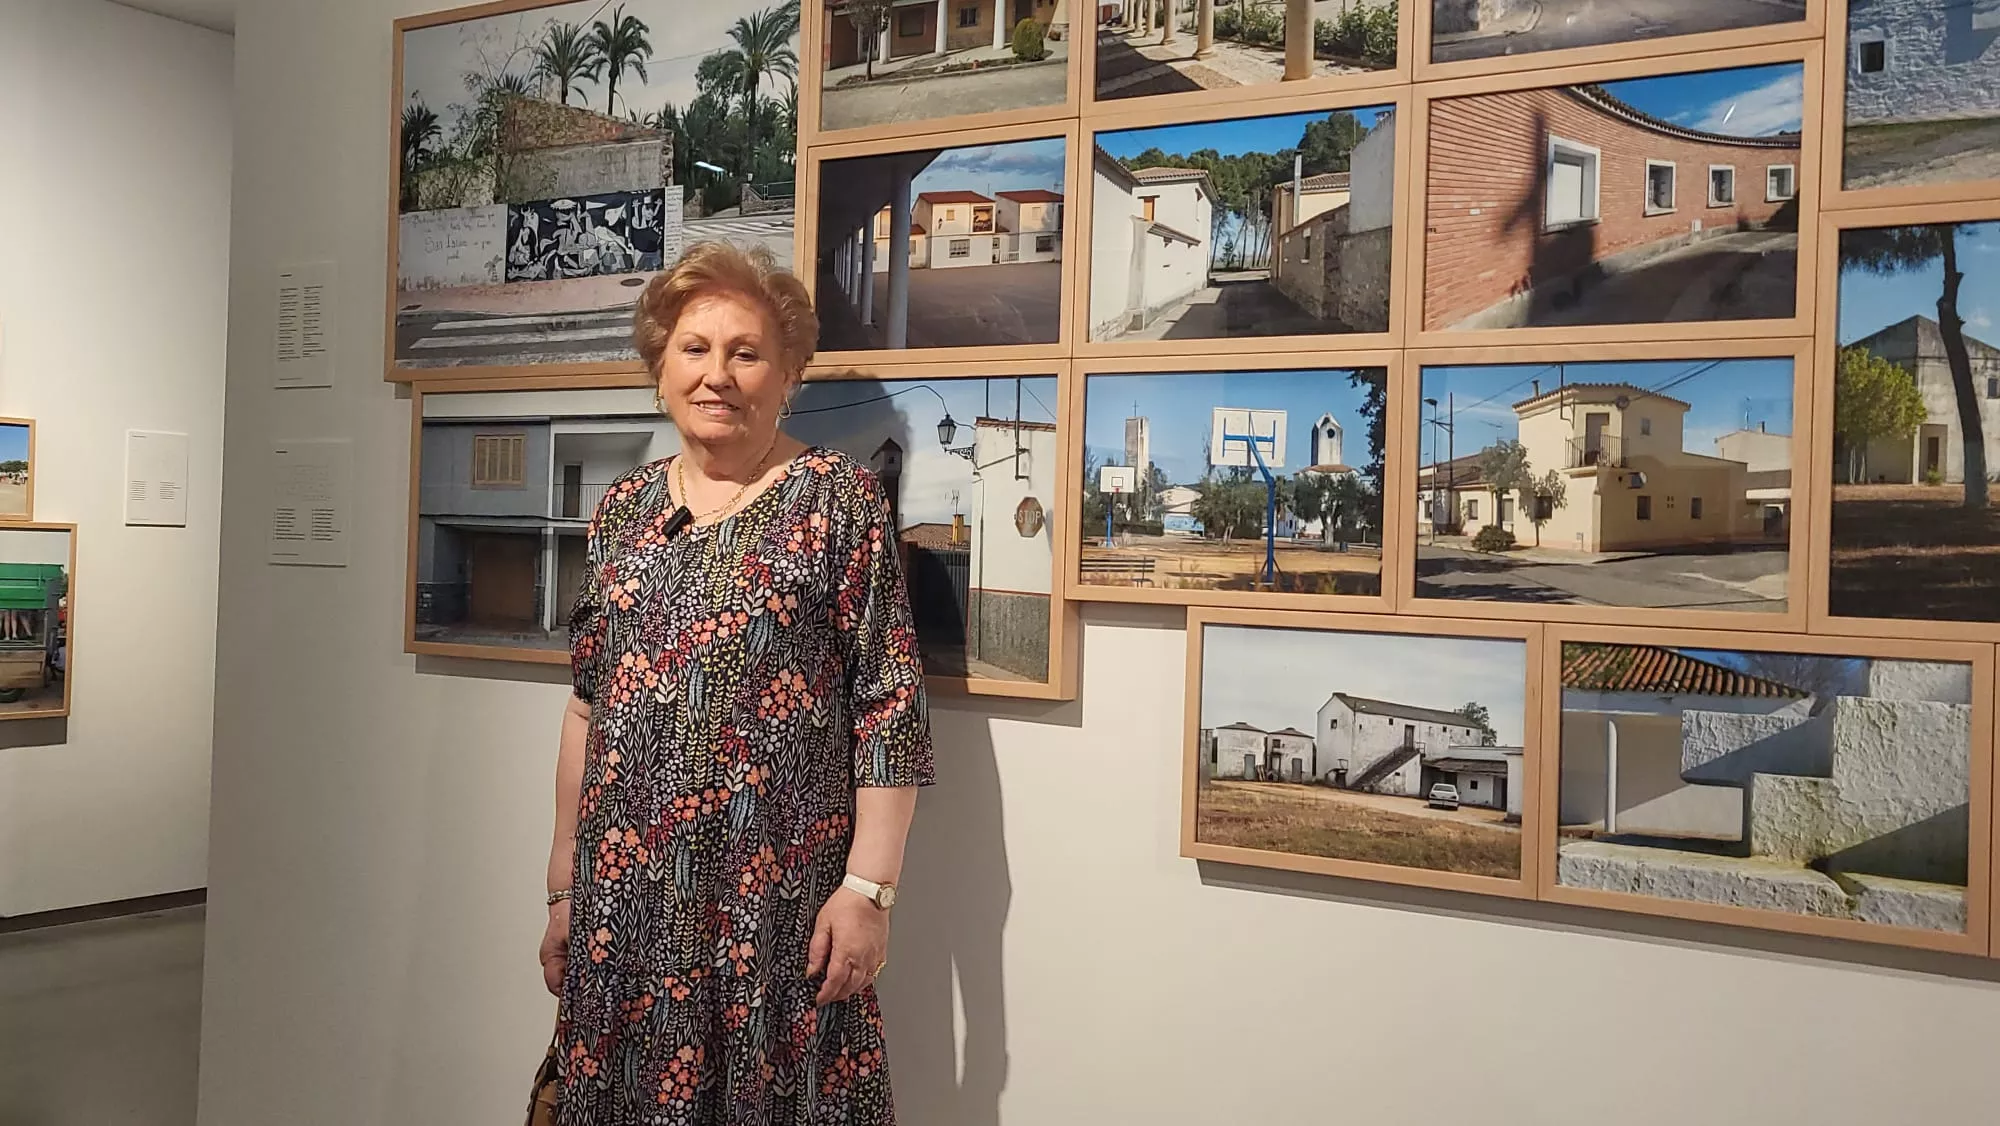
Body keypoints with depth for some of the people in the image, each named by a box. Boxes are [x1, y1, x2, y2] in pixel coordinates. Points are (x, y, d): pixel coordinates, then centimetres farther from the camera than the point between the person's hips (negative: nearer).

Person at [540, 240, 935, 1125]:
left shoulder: (839, 501, -5)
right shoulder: (623, 510, 8)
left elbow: (890, 710, -8)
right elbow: (587, 707, 12)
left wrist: (867, 888, -13)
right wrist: (563, 888, 12)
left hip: (776, 899, -4)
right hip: (624, 899, 4)